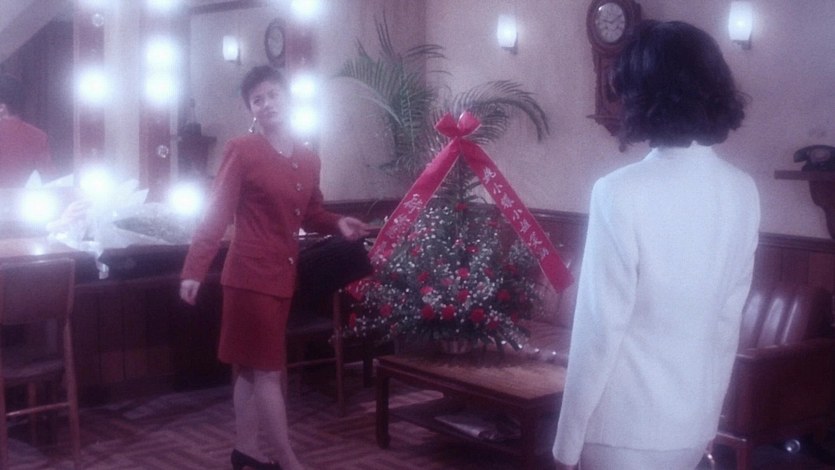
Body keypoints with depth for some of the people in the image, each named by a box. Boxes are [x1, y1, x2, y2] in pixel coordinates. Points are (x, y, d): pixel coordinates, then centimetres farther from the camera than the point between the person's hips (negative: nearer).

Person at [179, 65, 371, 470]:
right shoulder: (242, 151, -9)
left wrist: (337, 223, 2)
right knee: (267, 370, -2)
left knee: (251, 368, 16)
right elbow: (216, 214, -12)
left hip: (283, 274, 7)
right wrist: (193, 271, -18)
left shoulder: (308, 160, 10)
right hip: (251, 273, -7)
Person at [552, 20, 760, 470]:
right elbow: (730, 313, 7)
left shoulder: (621, 193, -20)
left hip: (628, 422, -6)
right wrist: (708, 401, 18)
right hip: (697, 418, 6)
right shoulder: (744, 193, -1)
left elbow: (600, 327, -18)